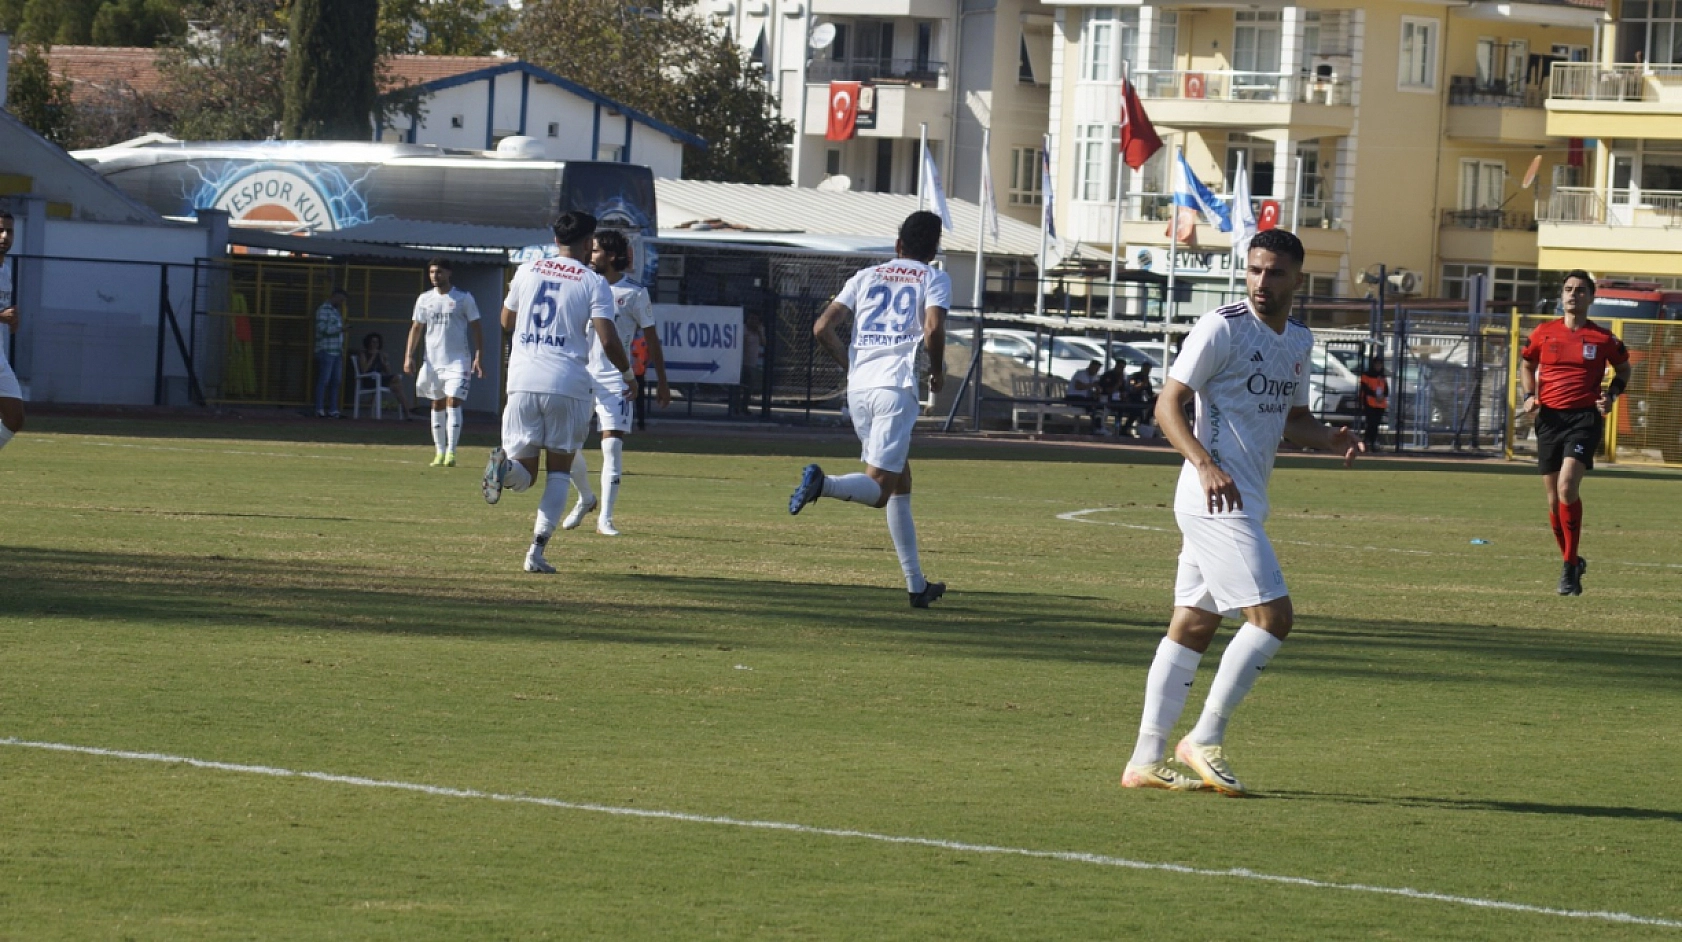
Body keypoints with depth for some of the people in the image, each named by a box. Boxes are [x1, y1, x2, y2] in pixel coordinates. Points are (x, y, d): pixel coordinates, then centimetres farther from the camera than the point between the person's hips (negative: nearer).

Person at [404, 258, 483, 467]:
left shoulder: (464, 298, -2)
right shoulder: (424, 299, 8)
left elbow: (476, 329, -1)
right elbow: (416, 328, 11)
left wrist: (478, 357, -9)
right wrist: (408, 356, 1)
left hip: (458, 360, -4)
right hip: (432, 360, 4)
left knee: (453, 403, -13)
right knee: (437, 405, 9)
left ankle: (451, 452, -14)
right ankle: (439, 452, 16)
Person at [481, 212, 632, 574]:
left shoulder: (527, 271, 11)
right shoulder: (594, 283, -1)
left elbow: (507, 322, 24)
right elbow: (607, 341, -9)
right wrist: (627, 370, 10)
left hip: (522, 381, 2)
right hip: (567, 384, -2)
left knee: (524, 473, 10)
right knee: (559, 469, 12)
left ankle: (503, 466, -27)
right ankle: (538, 549, 0)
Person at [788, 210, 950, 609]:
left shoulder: (866, 277, 18)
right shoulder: (934, 279, 8)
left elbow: (823, 328, 9)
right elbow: (934, 328, -12)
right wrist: (938, 372, 6)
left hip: (858, 388, 5)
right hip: (896, 386, -5)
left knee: (900, 483, 17)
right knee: (879, 490, -7)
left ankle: (916, 585, 17)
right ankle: (824, 483, -38)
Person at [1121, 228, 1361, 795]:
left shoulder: (1299, 341, 15)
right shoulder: (1222, 328, -10)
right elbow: (1168, 405, -11)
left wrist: (1331, 440, 4)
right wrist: (1206, 465, -26)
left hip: (1242, 503, 9)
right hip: (1215, 498, -9)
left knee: (1194, 625, 10)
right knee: (1272, 614, -15)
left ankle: (1146, 760, 13)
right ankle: (1205, 740, -8)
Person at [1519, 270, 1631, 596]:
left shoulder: (1603, 339, 2)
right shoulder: (1544, 333, 7)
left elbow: (1623, 369, 18)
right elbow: (1527, 364, 23)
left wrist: (1611, 395, 1)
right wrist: (1529, 395, 6)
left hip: (1585, 418, -4)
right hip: (1549, 418, 4)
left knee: (1567, 486, -22)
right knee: (1554, 498, 7)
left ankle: (1570, 565, -15)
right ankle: (1571, 562, 26)